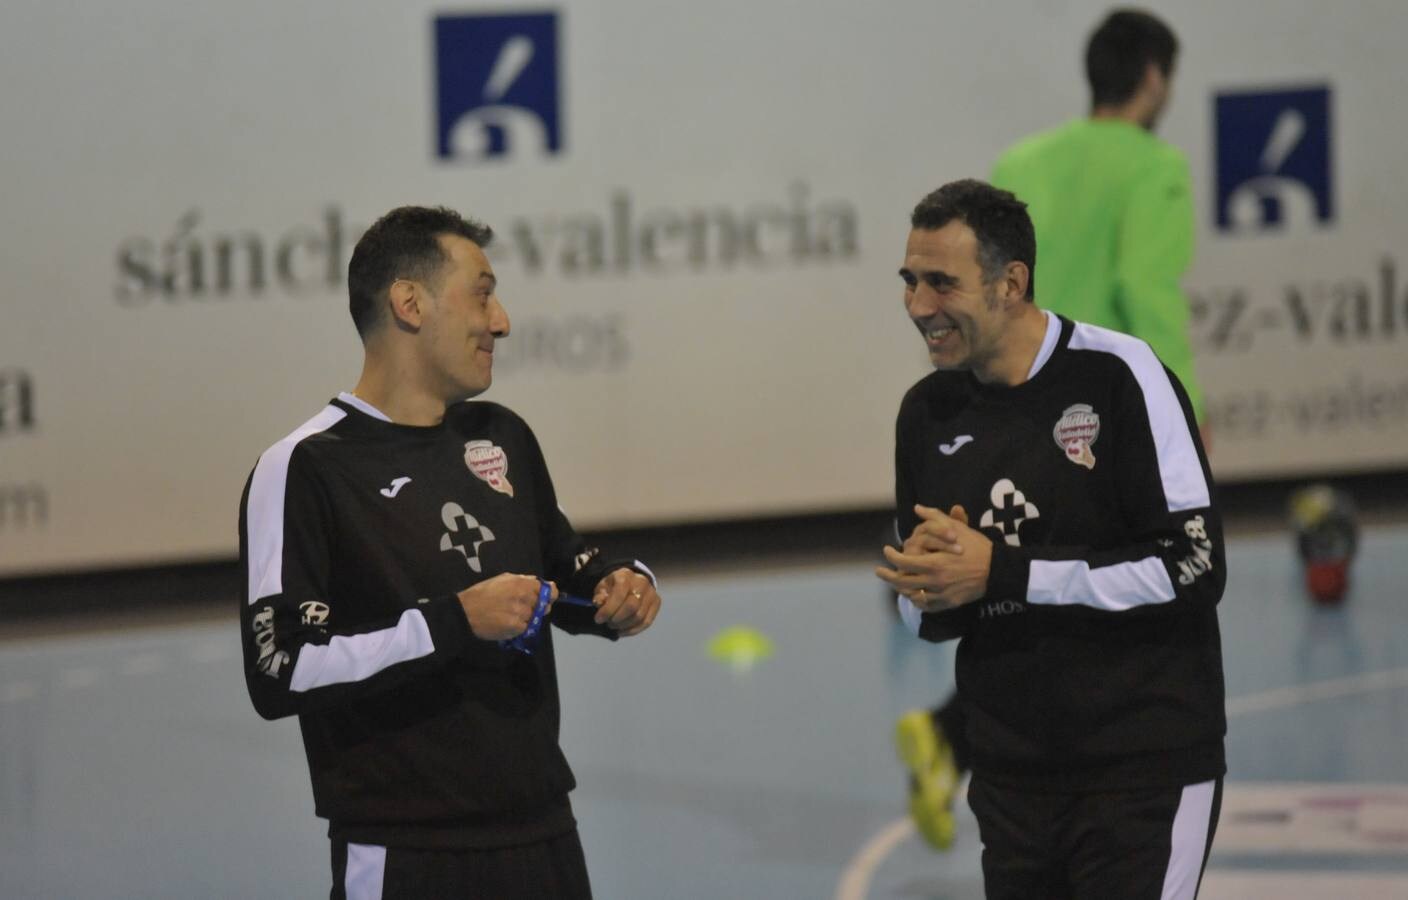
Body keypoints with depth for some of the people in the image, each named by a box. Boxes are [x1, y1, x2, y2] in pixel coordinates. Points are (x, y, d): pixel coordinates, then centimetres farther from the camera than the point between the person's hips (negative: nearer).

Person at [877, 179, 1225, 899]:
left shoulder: (1116, 375, -10)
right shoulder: (927, 412, 9)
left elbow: (1191, 568, -17)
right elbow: (922, 614, 18)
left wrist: (1000, 572, -18)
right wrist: (930, 600, -8)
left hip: (1144, 775, -6)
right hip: (1009, 778, 6)